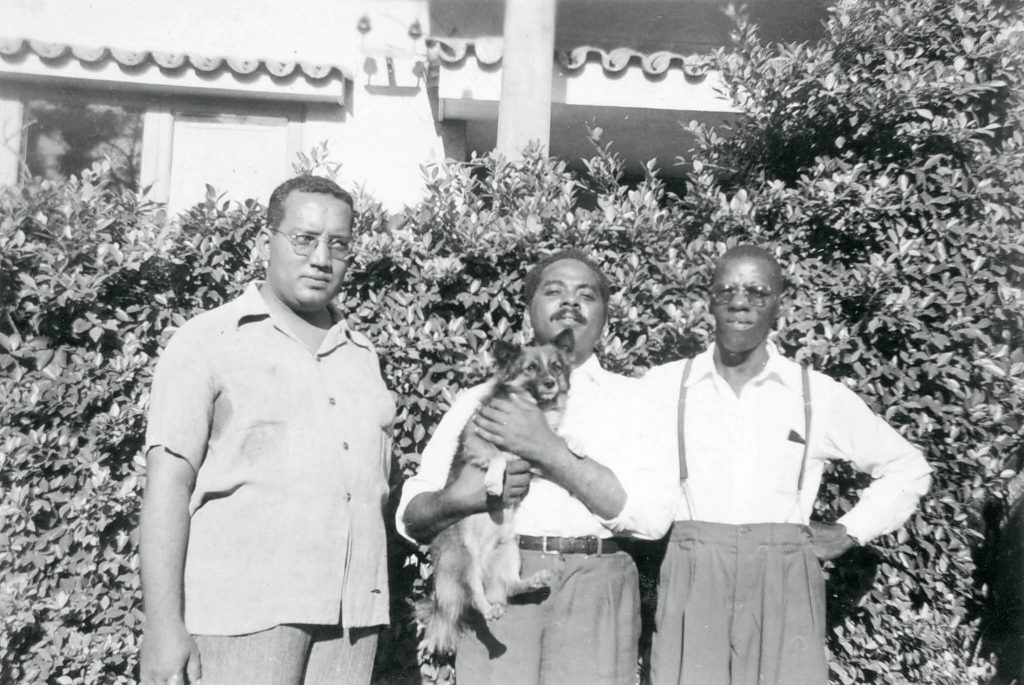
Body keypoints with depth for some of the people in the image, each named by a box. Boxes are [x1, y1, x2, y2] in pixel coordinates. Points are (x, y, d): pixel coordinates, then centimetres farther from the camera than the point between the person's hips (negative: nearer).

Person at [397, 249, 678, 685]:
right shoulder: (478, 400, 14)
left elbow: (652, 515, -5)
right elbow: (411, 517, 11)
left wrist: (548, 450, -10)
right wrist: (457, 497, -11)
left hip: (596, 593, 0)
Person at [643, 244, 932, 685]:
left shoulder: (819, 395, 5)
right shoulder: (663, 386, 3)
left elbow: (907, 468, 17)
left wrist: (849, 532, 8)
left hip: (785, 586, 1)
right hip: (692, 581, 0)